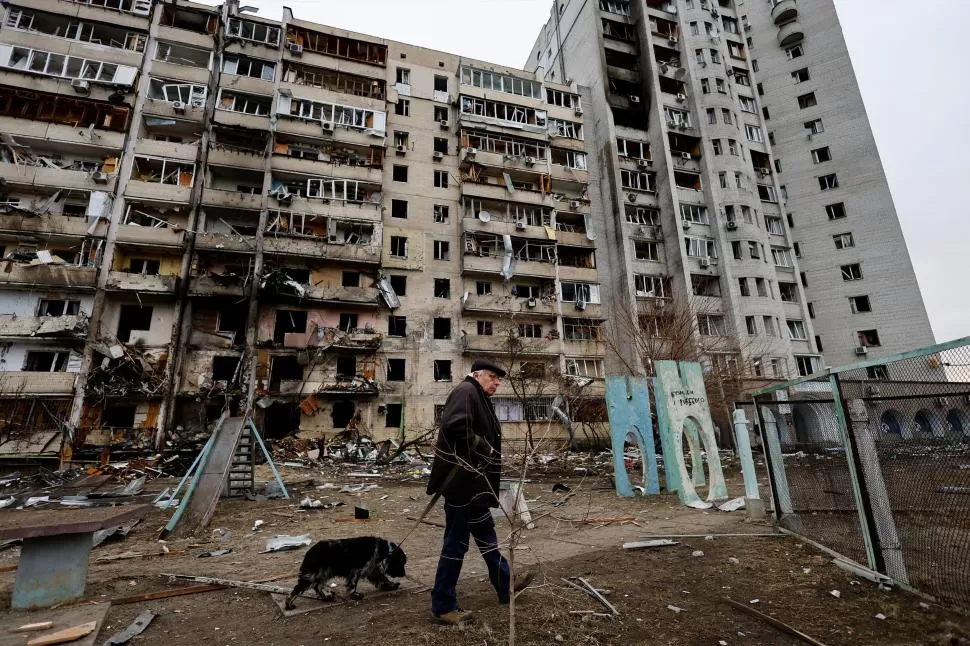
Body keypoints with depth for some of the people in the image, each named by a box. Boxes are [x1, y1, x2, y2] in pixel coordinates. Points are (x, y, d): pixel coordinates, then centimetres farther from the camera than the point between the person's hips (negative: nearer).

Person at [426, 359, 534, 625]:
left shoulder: (479, 398, 17)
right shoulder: (466, 391, -14)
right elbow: (454, 426, -29)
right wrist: (483, 448, -18)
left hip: (472, 481, 11)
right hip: (461, 480, -11)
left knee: (485, 533, 22)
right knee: (456, 542, 1)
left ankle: (505, 585, 38)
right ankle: (442, 606, 15)